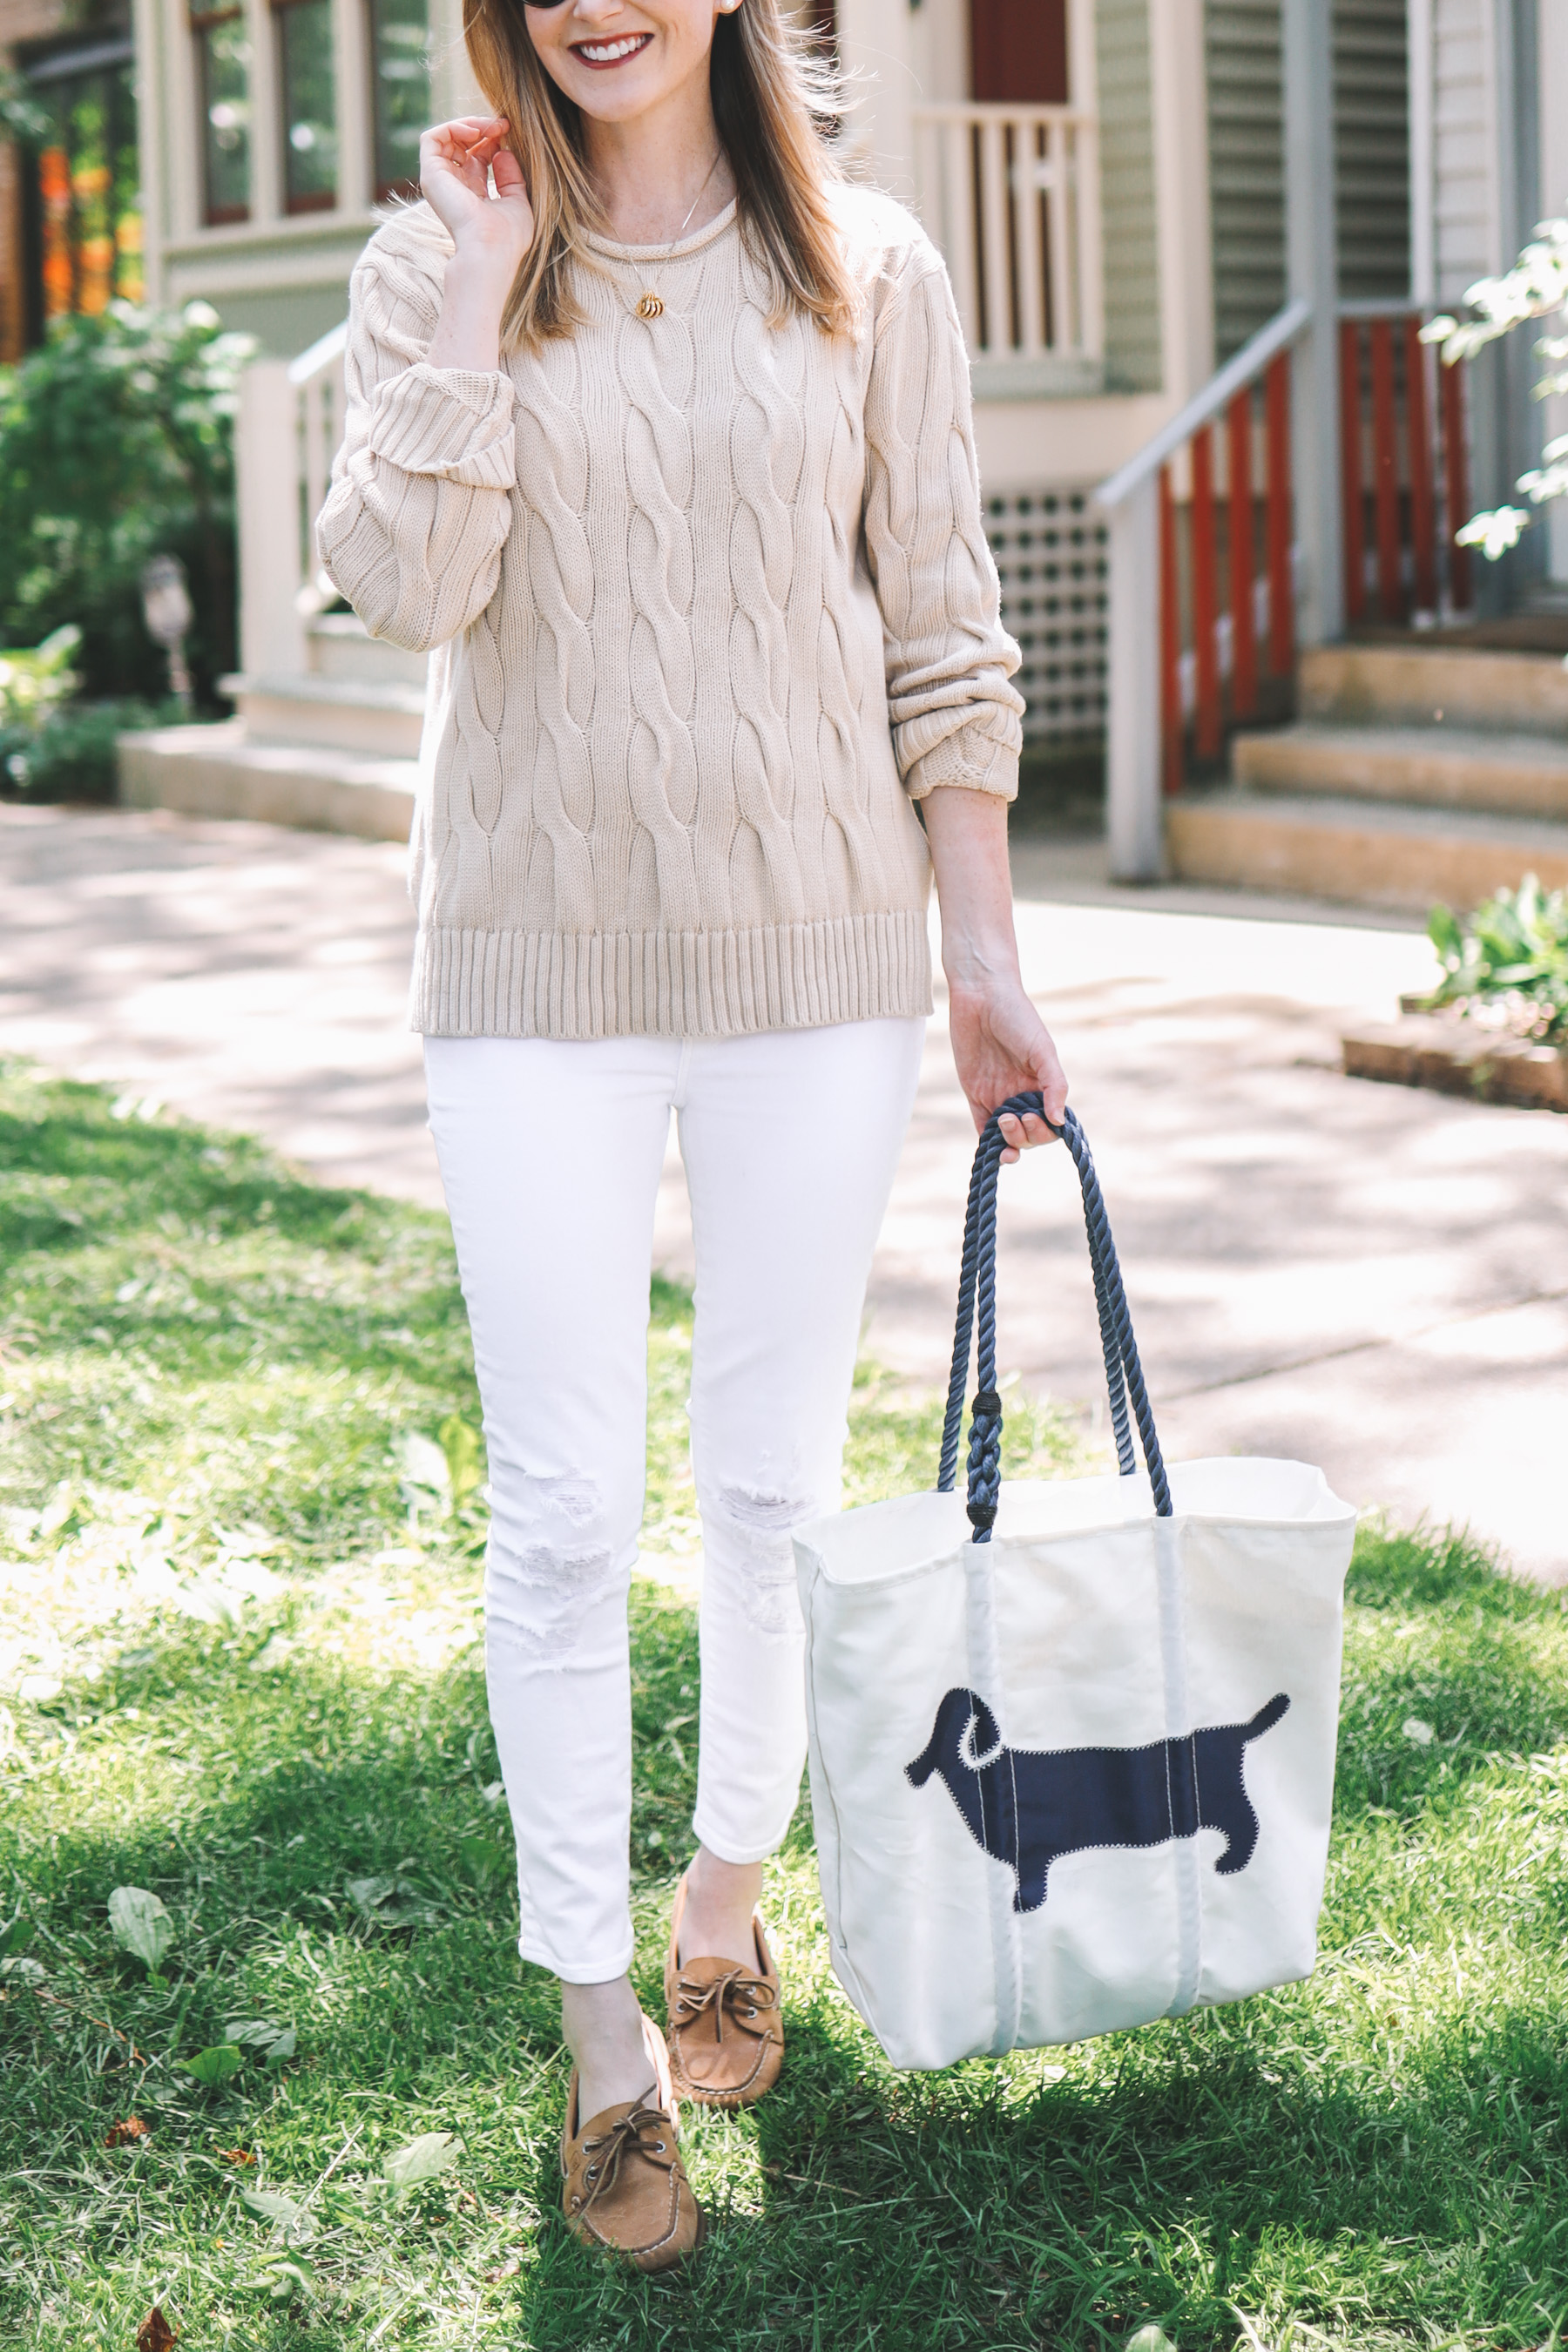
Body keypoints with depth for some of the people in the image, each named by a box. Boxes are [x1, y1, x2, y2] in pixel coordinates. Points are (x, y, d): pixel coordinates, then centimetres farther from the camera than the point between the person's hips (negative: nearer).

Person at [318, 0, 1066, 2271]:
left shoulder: (869, 273, 3)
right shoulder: (437, 265, 2)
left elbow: (942, 636, 6)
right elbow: (406, 580, -13)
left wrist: (985, 957, 4)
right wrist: (487, 282, -13)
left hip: (811, 962, 1)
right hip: (537, 974, -1)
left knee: (774, 1481, 11)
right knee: (563, 1514, 1)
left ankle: (729, 1905, 35)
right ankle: (606, 2038, 14)